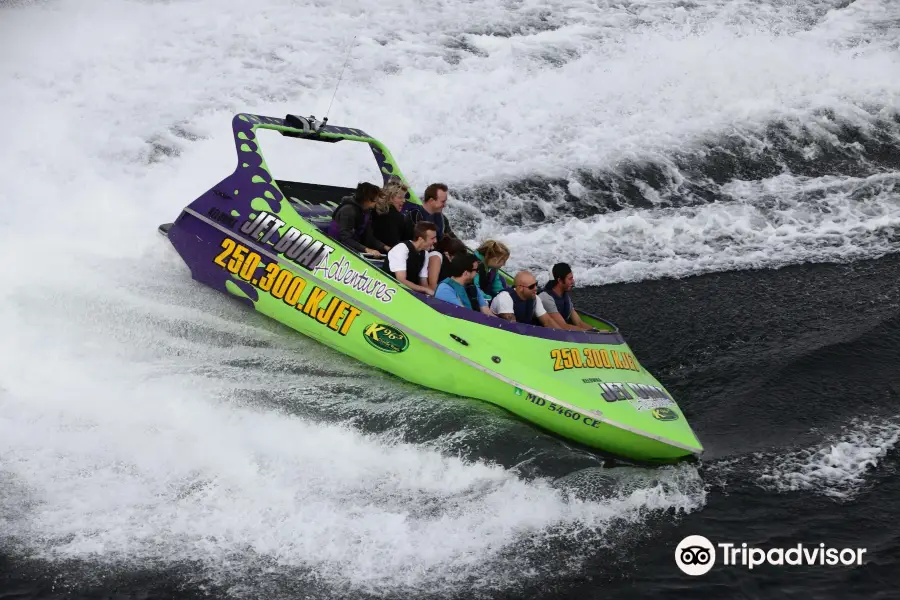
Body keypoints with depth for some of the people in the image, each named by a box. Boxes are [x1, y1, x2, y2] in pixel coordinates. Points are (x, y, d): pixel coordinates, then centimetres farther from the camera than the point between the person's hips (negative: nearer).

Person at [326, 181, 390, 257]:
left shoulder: (367, 211, 5)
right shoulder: (349, 210, -19)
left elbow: (368, 237, 1)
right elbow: (345, 239, -29)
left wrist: (385, 247, -14)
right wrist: (367, 250, -39)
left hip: (352, 250, 7)